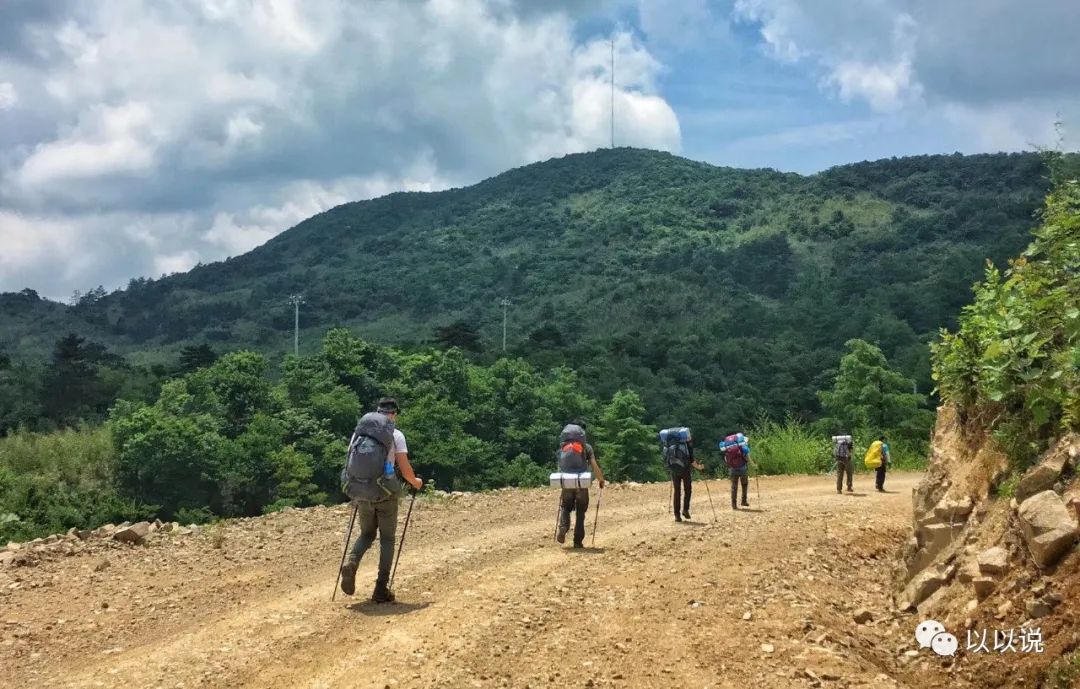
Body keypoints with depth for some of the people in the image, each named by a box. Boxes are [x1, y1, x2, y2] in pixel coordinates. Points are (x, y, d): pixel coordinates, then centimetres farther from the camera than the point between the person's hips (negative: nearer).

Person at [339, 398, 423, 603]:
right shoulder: (396, 435, -4)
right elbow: (405, 468, -7)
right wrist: (415, 482, 13)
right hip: (386, 493, -3)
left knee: (366, 534, 19)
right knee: (387, 539, 8)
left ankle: (351, 564, -10)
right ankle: (381, 589, 4)